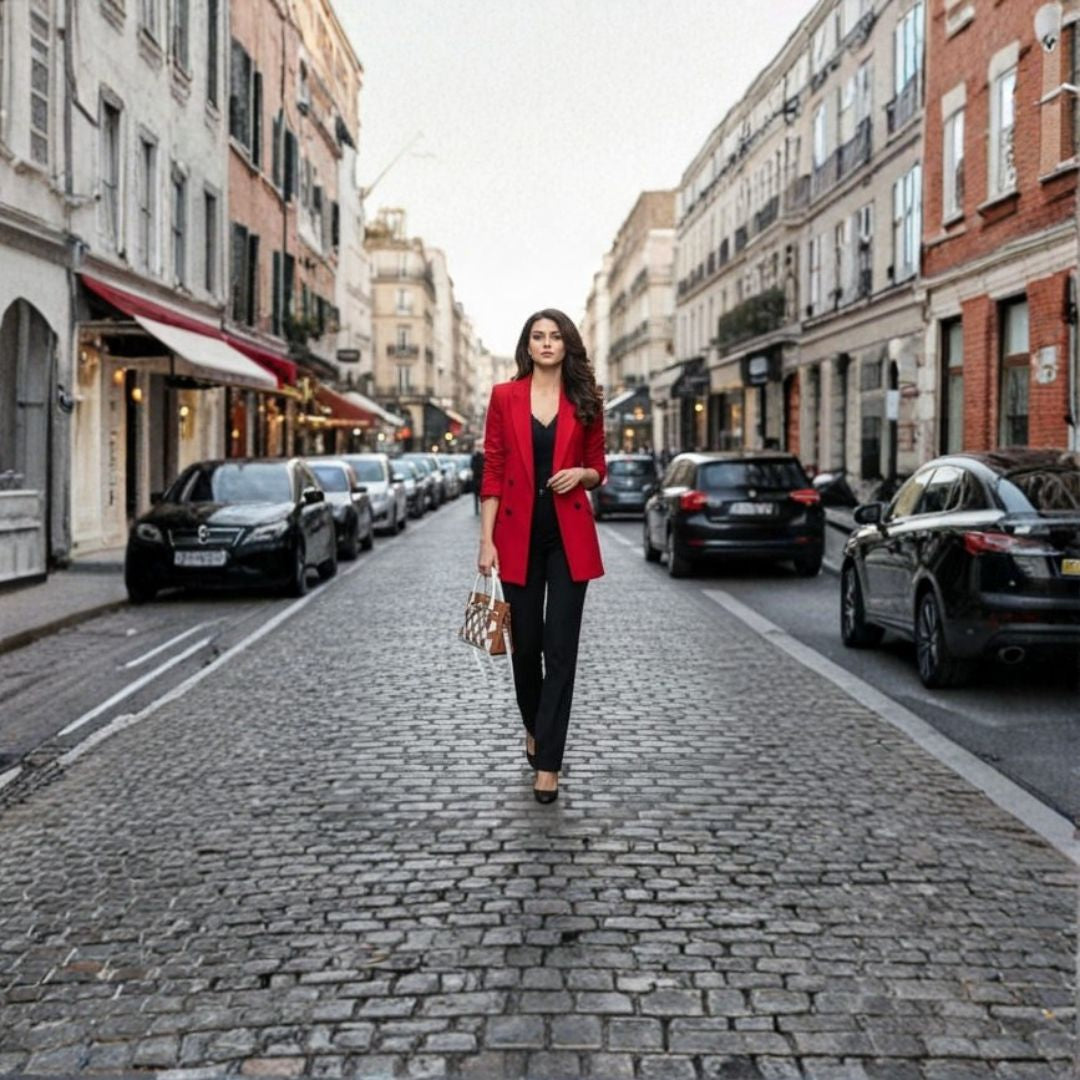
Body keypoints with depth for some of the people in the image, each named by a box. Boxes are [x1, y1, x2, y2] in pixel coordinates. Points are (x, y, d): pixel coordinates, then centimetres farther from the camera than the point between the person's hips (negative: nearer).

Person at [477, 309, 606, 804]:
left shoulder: (585, 401, 5)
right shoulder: (504, 396, 2)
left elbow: (598, 469, 13)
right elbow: (493, 471, 1)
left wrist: (582, 474, -11)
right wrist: (487, 539, -5)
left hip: (569, 535, 0)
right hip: (519, 534, 0)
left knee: (560, 648, -5)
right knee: (525, 643, 10)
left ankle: (547, 762, -2)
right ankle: (534, 729, 37)